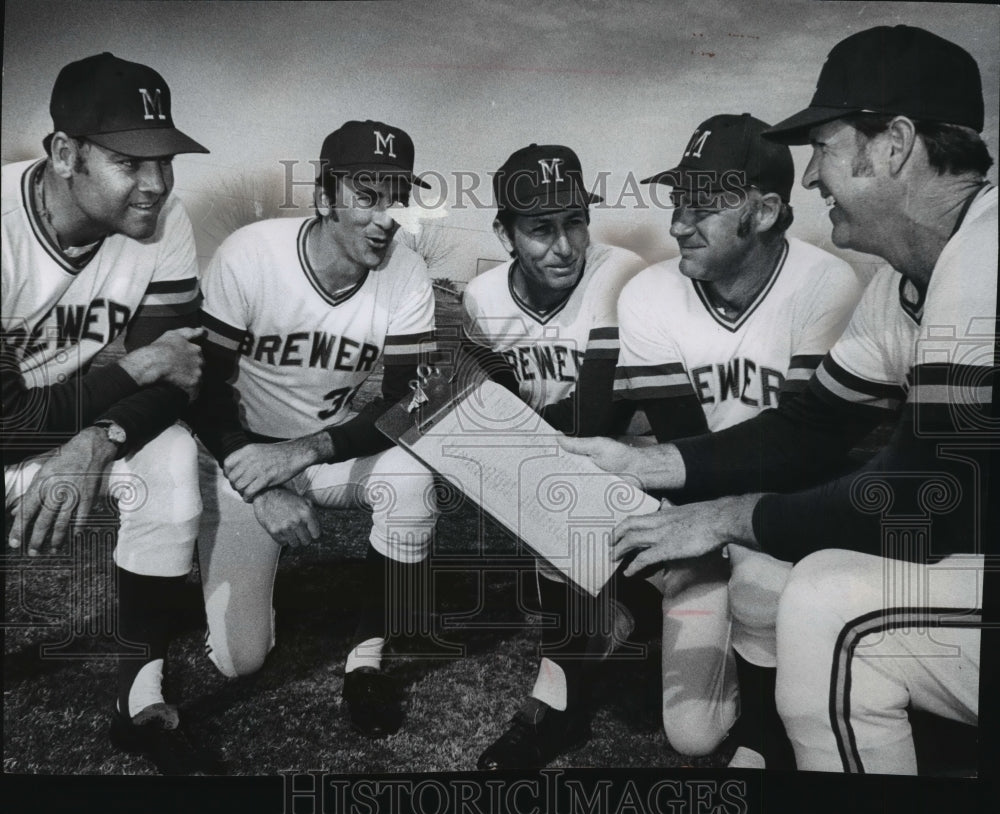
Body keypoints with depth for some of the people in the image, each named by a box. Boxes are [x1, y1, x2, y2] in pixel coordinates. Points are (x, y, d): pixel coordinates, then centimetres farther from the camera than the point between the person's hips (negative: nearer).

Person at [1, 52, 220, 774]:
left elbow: (178, 371, -15)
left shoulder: (162, 221, -16)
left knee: (173, 463, -24)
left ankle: (143, 700, -8)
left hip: (87, 413, 3)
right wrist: (141, 366, -26)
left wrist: (98, 440, -33)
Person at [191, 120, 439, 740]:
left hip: (337, 449, 2)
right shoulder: (250, 255, -22)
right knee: (239, 658, -8)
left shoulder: (407, 276, -17)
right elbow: (206, 385, -13)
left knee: (413, 475, -33)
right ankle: (249, 574, 29)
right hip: (241, 454, -1)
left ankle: (369, 657, -11)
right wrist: (261, 490, -22)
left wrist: (303, 452, -31)